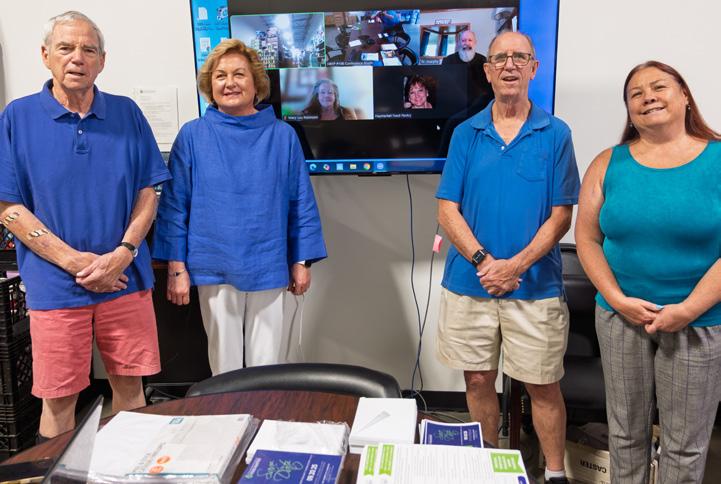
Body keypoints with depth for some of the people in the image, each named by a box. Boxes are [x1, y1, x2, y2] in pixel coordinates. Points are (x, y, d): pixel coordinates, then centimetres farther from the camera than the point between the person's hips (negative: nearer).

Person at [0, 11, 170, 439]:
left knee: (131, 388, 12)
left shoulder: (127, 114, 4)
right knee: (58, 400, 8)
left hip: (126, 279, 2)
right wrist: (74, 261, -12)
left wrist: (123, 253, -10)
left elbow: (149, 191, 4)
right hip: (55, 286, -1)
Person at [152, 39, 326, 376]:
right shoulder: (193, 136, 1)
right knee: (225, 365, 13)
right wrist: (177, 268, -3)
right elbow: (174, 205, 1)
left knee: (268, 366, 8)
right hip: (214, 269, 0)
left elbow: (301, 204, 5)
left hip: (269, 269, 0)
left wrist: (301, 262, 3)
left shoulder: (283, 136, 2)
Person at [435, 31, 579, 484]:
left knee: (543, 385, 8)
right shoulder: (466, 133, 5)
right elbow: (447, 209, 0)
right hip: (469, 283, 2)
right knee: (479, 380, 12)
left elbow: (561, 215, -3)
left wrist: (516, 265, -16)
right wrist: (483, 261, -14)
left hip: (535, 285, -1)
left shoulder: (556, 134, 0)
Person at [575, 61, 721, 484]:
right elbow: (587, 238, 1)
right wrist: (618, 299, -9)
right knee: (626, 431, 15)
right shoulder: (610, 163, 2)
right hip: (621, 316, 2)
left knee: (686, 443, 10)